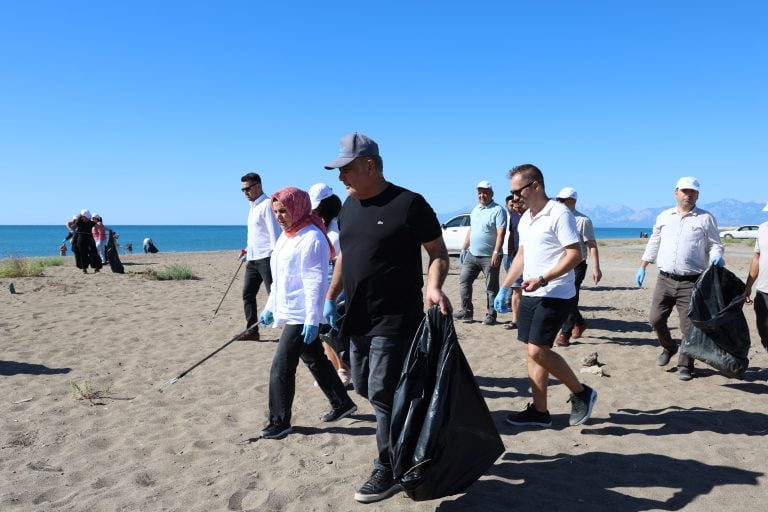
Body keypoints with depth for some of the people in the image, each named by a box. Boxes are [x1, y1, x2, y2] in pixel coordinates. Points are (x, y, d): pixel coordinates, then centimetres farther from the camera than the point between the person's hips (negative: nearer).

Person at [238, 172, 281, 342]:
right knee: (247, 294, 9)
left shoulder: (267, 205, -10)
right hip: (253, 259, 9)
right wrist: (248, 251, 20)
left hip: (266, 258, -9)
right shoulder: (253, 207, 18)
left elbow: (274, 232, -16)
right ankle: (252, 331, 15)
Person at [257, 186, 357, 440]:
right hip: (290, 312, 10)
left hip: (302, 315, -10)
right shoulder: (286, 236, 12)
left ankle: (280, 422, 7)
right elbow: (279, 277, 20)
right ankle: (342, 403, 32)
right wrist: (270, 307, 21)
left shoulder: (312, 238, -17)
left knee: (281, 367, -6)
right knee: (315, 361, 18)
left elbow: (315, 282, -21)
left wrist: (312, 320, -24)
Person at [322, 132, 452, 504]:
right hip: (358, 317, 8)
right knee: (364, 387, 16)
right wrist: (330, 298, 17)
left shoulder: (409, 204, -13)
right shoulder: (348, 207, 9)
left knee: (383, 393, -5)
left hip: (396, 319, -8)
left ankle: (388, 471, 12)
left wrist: (434, 287, -28)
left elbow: (438, 253, -11)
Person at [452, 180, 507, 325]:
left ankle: (491, 315, 11)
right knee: (463, 281, 6)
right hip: (472, 254, 7)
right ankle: (466, 312, 14)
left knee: (491, 288, 3)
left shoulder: (498, 210, -10)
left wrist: (496, 252, -24)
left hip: (489, 257, -7)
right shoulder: (475, 209, 14)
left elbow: (501, 233, -16)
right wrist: (464, 248, 18)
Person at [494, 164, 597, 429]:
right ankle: (539, 411, 17)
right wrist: (505, 288, 19)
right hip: (530, 295, 9)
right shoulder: (525, 219, 14)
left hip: (555, 295, -9)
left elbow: (575, 255, -18)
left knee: (537, 351, -12)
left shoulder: (559, 214, -13)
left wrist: (543, 279, -25)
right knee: (532, 351, 8)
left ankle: (581, 393, 9)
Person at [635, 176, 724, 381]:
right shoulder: (664, 216, 11)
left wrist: (716, 257, -19)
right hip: (665, 279, 3)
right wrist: (642, 268, 14)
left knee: (688, 326, -1)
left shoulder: (706, 218, 2)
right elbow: (653, 244, 17)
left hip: (691, 282, -3)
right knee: (656, 319, 5)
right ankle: (668, 347, 32)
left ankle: (685, 366, 13)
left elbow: (715, 245, 3)